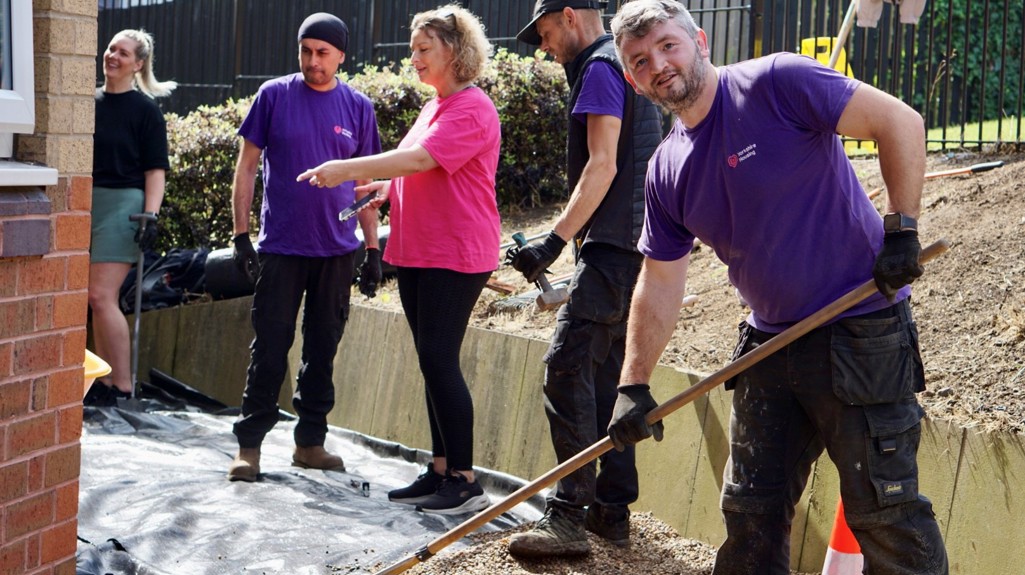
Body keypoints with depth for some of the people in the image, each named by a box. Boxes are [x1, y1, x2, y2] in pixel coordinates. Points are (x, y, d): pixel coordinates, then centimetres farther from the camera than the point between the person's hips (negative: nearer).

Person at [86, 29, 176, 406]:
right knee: (99, 300, 7)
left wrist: (151, 215, -16)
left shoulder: (144, 109, -3)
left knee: (101, 296, -12)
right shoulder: (90, 102, 12)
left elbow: (155, 168, -6)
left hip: (122, 204, -6)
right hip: (86, 202, 6)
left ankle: (122, 385, -4)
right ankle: (105, 380, 15)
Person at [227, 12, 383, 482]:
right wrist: (241, 235, -5)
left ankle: (310, 442, 21)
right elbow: (247, 166, 2)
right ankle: (249, 444, 10)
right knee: (269, 348, 0)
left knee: (323, 349, 10)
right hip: (280, 246, -2)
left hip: (337, 250, 2)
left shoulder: (358, 108, 4)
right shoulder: (274, 96, -1)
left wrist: (373, 250, 6)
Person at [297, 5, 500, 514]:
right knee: (433, 362, 10)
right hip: (418, 253, 9)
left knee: (439, 360, -11)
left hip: (455, 257, -9)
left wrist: (348, 170, -25)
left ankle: (465, 482, -6)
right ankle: (440, 472, 16)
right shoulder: (434, 107, 19)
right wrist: (381, 189, 10)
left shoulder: (471, 110, -12)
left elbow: (419, 158, -24)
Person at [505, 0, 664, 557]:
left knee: (567, 367, -14)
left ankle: (569, 511, -17)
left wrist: (554, 240, -22)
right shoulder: (628, 69, 23)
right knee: (608, 374, 11)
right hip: (638, 250, 10)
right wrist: (569, 239, 26)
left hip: (613, 249, -10)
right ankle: (612, 509, 14)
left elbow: (602, 166, -18)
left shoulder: (600, 68, -7)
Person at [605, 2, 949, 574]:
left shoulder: (775, 83, -12)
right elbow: (660, 285, 13)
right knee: (751, 510, 13)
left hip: (862, 334, -7)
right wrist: (634, 384, 10)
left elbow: (900, 121, -15)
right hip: (770, 345, 7)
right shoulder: (667, 171, 9)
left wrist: (901, 227, -20)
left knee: (884, 509, -3)